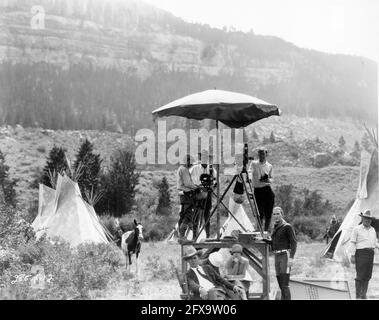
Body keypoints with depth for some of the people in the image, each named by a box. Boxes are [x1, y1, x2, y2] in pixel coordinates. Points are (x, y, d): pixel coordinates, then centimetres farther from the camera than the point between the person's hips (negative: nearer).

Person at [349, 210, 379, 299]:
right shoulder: (357, 229, -1)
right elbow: (352, 243, -4)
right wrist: (352, 255, -11)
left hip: (370, 254, 6)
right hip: (361, 254, -6)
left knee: (367, 276, 6)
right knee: (360, 275, -8)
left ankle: (364, 295, 13)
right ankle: (358, 296, -3)